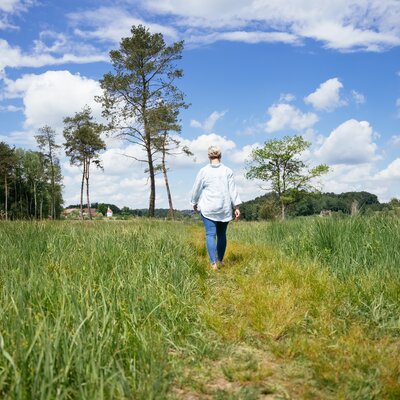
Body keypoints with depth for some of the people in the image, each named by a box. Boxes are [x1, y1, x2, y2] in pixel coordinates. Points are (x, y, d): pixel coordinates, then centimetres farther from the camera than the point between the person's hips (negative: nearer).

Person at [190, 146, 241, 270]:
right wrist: (237, 207, 2)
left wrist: (194, 203, 20)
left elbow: (196, 189, 5)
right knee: (222, 234, 14)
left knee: (210, 234, -5)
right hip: (224, 209, 2)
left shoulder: (204, 171, -2)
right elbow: (233, 190, -2)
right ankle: (220, 260, 27)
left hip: (208, 208, -2)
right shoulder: (227, 171, 0)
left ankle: (213, 263, -16)